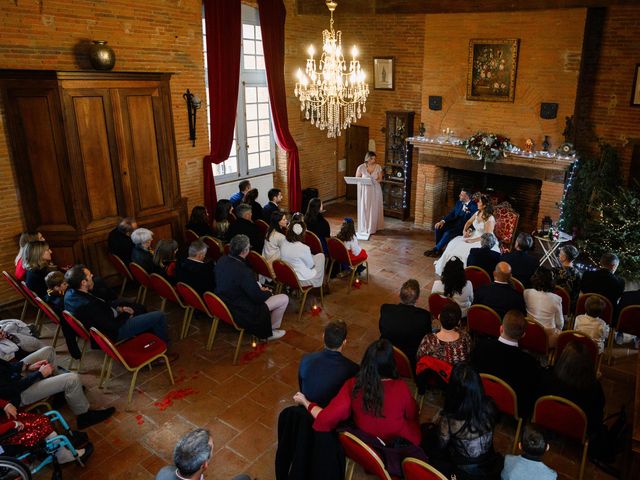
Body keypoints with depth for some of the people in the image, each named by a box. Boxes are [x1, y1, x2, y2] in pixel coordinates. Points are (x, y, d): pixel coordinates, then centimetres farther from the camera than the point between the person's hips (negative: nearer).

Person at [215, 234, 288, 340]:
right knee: (284, 299, 0)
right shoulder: (244, 272, -32)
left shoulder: (221, 261, -7)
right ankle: (270, 331, 21)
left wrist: (258, 288, 10)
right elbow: (258, 297, -20)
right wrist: (268, 292, 3)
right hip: (239, 313, -9)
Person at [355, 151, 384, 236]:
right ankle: (364, 228, 13)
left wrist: (375, 181, -16)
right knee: (364, 209, 2)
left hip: (375, 190, 2)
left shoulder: (378, 167, -3)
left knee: (374, 209, 6)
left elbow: (380, 178, 5)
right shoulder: (361, 167, -9)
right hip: (364, 190, -1)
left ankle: (373, 228, 18)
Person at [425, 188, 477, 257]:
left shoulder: (474, 206, -13)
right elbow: (452, 213, 7)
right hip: (455, 222, 7)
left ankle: (435, 249, -11)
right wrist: (443, 221, -7)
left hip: (463, 226, -7)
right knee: (438, 227, -12)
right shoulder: (459, 202, 8)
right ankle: (439, 248, -3)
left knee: (448, 233, -30)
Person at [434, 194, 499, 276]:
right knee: (454, 243, -7)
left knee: (466, 248, -31)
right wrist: (465, 231, 1)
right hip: (474, 235, 8)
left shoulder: (490, 219, -20)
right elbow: (468, 222, 19)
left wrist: (472, 240, -25)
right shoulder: (477, 213, 3)